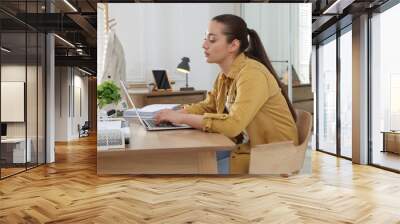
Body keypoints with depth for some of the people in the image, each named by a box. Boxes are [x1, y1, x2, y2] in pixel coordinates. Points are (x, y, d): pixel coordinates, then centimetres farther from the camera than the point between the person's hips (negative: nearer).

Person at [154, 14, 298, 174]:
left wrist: (182, 118, -24)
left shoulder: (252, 74, -23)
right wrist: (176, 113, -5)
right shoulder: (225, 74, 1)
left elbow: (233, 125, -32)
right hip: (247, 147, 7)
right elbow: (208, 106, 14)